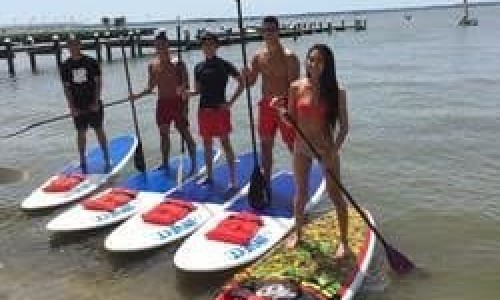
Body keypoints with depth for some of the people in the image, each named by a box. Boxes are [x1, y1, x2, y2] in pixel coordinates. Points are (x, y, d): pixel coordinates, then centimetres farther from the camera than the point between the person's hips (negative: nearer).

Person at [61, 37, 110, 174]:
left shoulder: (91, 62, -4)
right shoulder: (65, 66, 1)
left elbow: (98, 83, -3)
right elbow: (66, 87, 2)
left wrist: (96, 102, -11)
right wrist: (71, 107, -5)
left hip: (93, 104, -2)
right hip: (77, 106, 2)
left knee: (99, 130, 4)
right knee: (81, 133, 7)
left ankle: (107, 160, 13)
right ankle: (83, 162, 17)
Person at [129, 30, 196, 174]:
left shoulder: (177, 63, -8)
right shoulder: (152, 65, 7)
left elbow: (186, 84, -11)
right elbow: (151, 87, 13)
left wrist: (181, 89, -32)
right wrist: (138, 95, 1)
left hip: (177, 102, -5)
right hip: (162, 103, 5)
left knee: (185, 134, 1)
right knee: (164, 134, 13)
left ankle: (193, 164, 9)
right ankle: (165, 163, 26)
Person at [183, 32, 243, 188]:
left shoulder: (224, 65, -5)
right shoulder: (199, 67, 8)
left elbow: (241, 83, -4)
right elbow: (198, 90, 14)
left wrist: (231, 101, -9)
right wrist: (187, 93, -6)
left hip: (220, 109, -5)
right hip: (204, 109, 5)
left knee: (225, 142, -3)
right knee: (207, 143, 11)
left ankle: (233, 177, 3)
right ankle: (209, 176, 23)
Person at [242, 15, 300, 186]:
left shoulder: (288, 56, -10)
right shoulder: (258, 56, 6)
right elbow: (251, 82, 10)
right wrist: (247, 75, -12)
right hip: (266, 105, 5)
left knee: (293, 145, -1)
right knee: (266, 144, 13)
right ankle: (266, 181, 26)